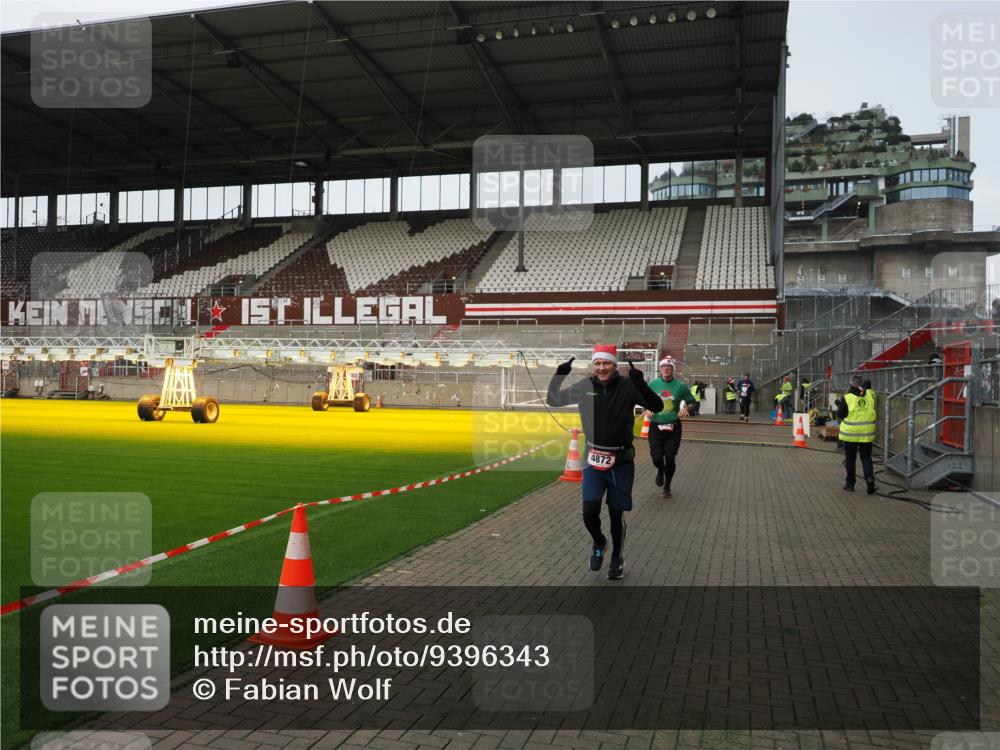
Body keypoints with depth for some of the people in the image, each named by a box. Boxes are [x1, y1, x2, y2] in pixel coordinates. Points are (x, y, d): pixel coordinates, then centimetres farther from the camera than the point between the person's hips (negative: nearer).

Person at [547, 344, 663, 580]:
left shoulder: (627, 386, -10)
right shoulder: (584, 387, -3)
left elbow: (657, 406, -17)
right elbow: (552, 400, 5)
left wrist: (640, 383, -34)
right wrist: (559, 375, -13)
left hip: (621, 461, -1)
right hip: (594, 460, 2)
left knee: (616, 515, 9)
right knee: (589, 513, -6)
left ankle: (617, 558, 34)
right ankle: (599, 543, 28)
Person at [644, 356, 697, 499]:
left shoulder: (680, 386, -2)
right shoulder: (652, 384, 2)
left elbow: (691, 401, 8)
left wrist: (685, 408, -12)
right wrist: (647, 409, -4)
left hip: (673, 427, -1)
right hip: (655, 426, 1)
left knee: (670, 458, 1)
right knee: (656, 457, -3)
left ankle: (667, 487, 21)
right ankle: (660, 471, 36)